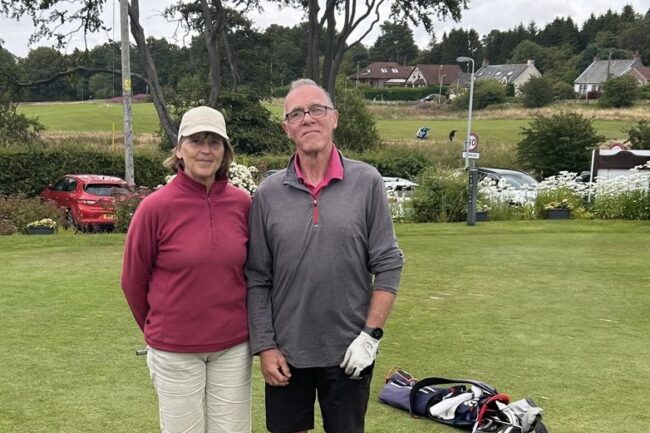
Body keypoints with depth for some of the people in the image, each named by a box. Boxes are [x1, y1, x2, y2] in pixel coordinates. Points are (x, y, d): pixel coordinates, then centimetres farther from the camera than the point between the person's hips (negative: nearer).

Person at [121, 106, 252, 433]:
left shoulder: (242, 203, -4)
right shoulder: (156, 207, -12)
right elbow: (133, 280, 0)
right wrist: (156, 330, 11)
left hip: (233, 347, 3)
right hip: (174, 351, -2)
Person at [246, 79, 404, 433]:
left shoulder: (367, 182, -6)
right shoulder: (268, 194, -3)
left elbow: (388, 265, -5)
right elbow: (257, 280, -1)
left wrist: (372, 334, -9)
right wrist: (264, 346, -4)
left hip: (349, 350, -1)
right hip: (286, 351, 1)